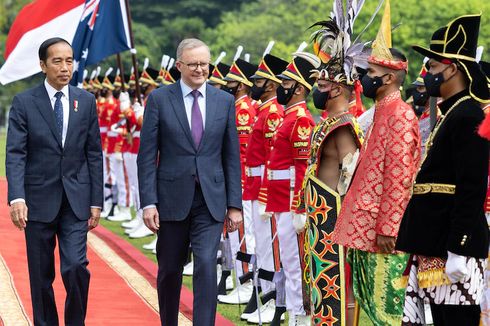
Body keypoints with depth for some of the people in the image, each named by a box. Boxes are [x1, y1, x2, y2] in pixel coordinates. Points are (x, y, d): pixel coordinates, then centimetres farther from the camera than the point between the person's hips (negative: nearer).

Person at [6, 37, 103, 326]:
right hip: (39, 201, -1)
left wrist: (96, 202, 3)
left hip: (76, 201, 1)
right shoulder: (24, 103, -2)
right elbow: (15, 154, -7)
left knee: (76, 267, -12)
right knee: (41, 276, 6)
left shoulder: (86, 101, 5)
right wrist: (16, 197, -20)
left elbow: (94, 154, 7)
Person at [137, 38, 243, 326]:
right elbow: (147, 156, -3)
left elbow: (232, 156, 6)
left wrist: (235, 204, 2)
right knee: (170, 270, 11)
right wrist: (148, 202, -10)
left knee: (207, 266, -12)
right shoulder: (159, 99, -2)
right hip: (172, 199, 0)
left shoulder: (225, 101, 4)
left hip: (211, 199, 0)